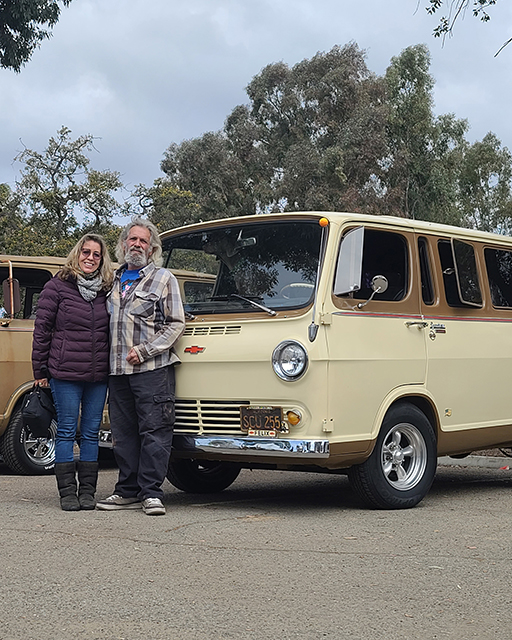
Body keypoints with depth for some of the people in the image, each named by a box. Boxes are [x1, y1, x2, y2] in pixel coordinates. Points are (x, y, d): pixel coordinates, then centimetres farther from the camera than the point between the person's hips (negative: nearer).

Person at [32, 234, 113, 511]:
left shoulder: (107, 290, 10)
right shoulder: (56, 287, 0)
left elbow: (114, 330, 18)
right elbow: (42, 329, 0)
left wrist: (113, 367, 12)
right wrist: (40, 370, -2)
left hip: (99, 375, 4)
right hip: (65, 374, -3)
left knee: (91, 433, 6)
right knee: (67, 431, 0)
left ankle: (87, 490, 13)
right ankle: (67, 491, 6)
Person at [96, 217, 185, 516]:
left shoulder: (164, 278, 5)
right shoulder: (114, 280, 20)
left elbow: (176, 323, -1)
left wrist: (144, 350, -11)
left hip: (152, 368, -5)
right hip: (118, 370, 5)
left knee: (154, 430, -7)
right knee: (124, 433, 7)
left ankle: (151, 492, -5)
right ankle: (128, 491, 13)